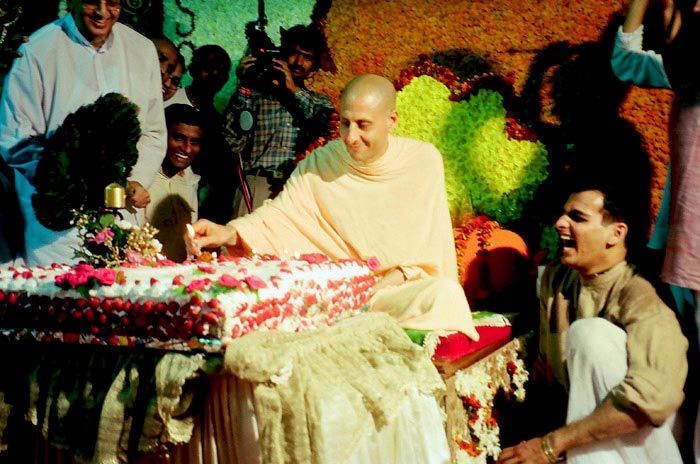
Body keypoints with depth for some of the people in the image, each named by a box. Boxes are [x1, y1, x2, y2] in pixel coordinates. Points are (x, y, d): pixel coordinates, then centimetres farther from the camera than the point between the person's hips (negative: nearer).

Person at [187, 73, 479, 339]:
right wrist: (229, 233, -26)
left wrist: (394, 278, -14)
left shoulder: (424, 161, -2)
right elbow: (279, 212, -6)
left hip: (405, 287, -1)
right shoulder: (319, 164, 1)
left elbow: (432, 244, 1)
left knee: (445, 293, -34)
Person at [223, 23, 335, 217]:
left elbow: (327, 135, -3)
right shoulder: (256, 93, 13)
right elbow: (233, 143, 1)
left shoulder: (320, 102, 19)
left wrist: (295, 90, -1)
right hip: (256, 186, -1)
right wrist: (244, 87, 0)